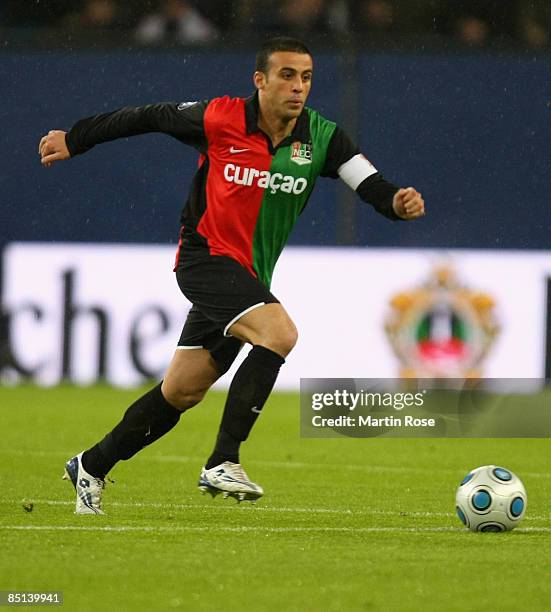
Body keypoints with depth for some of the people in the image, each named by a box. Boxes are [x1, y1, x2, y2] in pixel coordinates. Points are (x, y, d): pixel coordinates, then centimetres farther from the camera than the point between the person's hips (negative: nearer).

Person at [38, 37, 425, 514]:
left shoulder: (320, 138, -4)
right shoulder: (220, 119, -12)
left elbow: (370, 184, -11)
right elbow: (147, 117, 2)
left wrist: (397, 202, -35)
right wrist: (74, 140, 10)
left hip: (249, 277, 6)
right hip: (206, 256, -6)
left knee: (182, 393, 11)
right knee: (279, 333, -28)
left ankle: (92, 466, 30)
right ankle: (222, 463, -26)